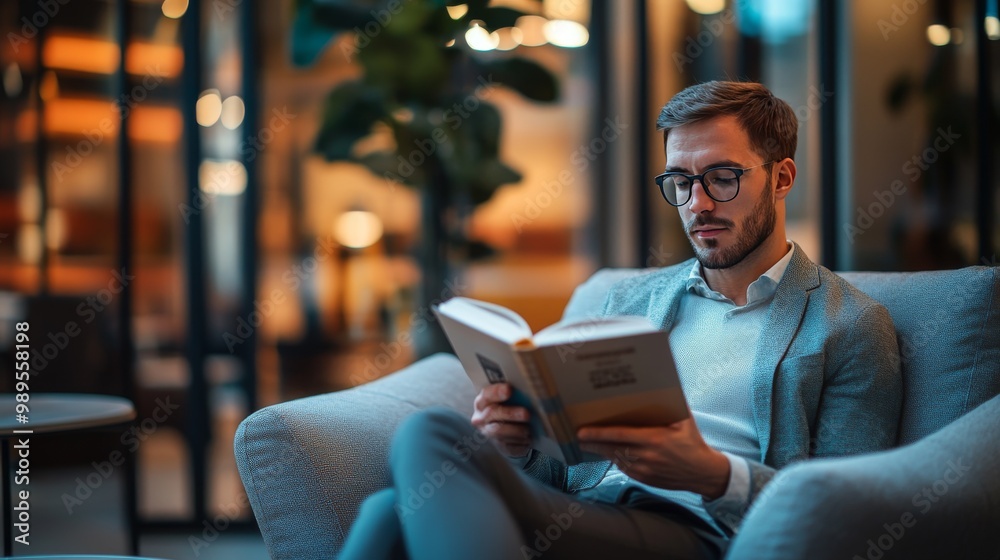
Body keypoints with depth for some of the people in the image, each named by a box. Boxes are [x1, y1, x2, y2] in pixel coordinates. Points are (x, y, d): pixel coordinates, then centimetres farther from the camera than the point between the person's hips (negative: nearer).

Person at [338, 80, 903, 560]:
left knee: (430, 437, -30)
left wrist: (715, 476, -17)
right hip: (582, 511, 5)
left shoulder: (854, 326, 10)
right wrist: (517, 443, -1)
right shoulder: (633, 297, 26)